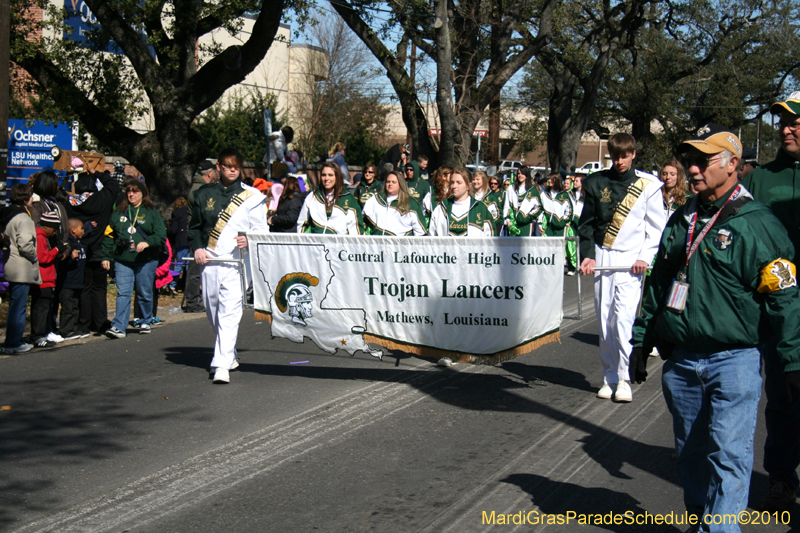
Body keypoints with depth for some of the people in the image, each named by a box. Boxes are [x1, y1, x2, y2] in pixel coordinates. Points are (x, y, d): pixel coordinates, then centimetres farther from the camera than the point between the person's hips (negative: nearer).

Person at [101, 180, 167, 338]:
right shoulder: (119, 213, 11)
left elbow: (161, 236, -4)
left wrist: (147, 242, -21)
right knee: (123, 293, -7)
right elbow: (109, 236, 13)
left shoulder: (152, 212, 3)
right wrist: (106, 256, 6)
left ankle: (146, 322, 27)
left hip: (146, 260, -1)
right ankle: (119, 327, -11)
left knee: (145, 293, 8)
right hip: (123, 261, 1)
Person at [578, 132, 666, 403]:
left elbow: (657, 227, 3)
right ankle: (610, 377, 14)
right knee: (605, 320, 5)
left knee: (624, 319, -13)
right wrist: (588, 254, 1)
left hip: (630, 260, -3)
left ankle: (624, 379, -4)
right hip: (601, 257, 3)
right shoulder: (596, 183, 8)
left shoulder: (648, 185, 0)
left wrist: (645, 257, -8)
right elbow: (586, 223, 13)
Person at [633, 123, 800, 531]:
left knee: (728, 453, -10)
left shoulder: (756, 224, -8)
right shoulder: (681, 220, 12)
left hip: (733, 360, -6)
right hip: (680, 361, 6)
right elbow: (658, 285, 21)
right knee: (690, 452, 14)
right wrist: (642, 341, 21)